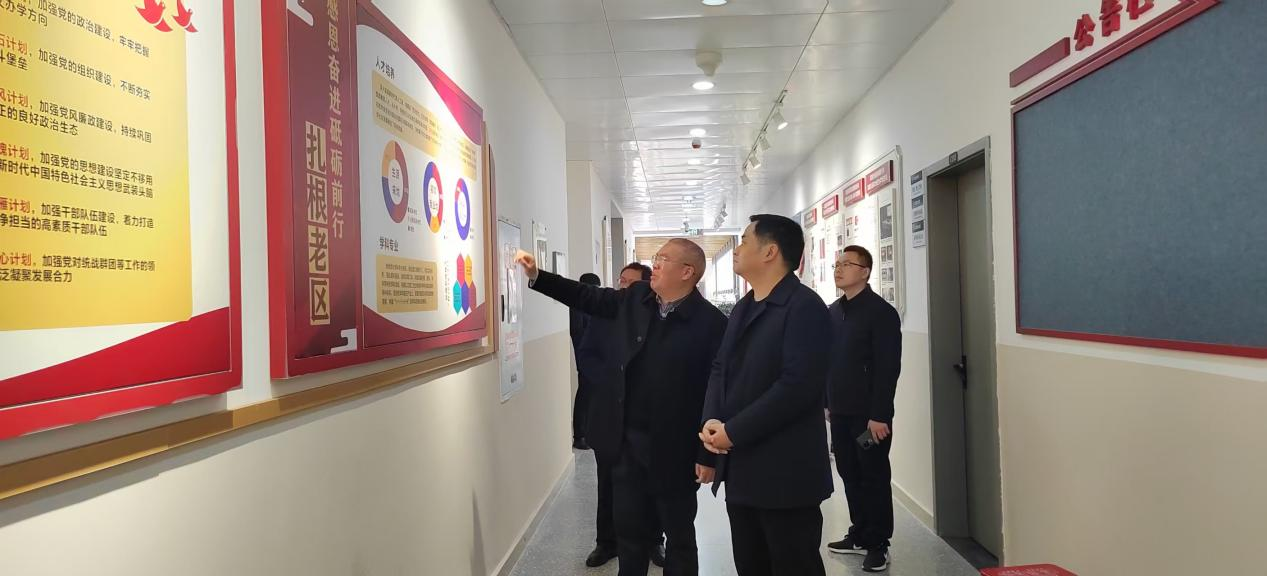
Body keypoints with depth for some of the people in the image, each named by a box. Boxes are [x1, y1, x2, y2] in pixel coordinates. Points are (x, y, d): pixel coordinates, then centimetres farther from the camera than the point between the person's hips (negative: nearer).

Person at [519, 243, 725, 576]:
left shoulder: (710, 322, -15)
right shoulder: (634, 299, 2)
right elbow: (588, 297, 14)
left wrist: (708, 455, -15)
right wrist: (536, 276, 5)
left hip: (673, 450, -5)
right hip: (625, 441, 5)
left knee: (679, 534, 14)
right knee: (628, 530, 18)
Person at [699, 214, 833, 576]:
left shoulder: (804, 307, -14)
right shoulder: (742, 308, 15)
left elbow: (798, 385, -23)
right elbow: (720, 369, 13)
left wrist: (733, 432, -20)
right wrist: (711, 419, -6)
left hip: (784, 472, -8)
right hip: (741, 468, 9)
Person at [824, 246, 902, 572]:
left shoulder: (881, 312, -11)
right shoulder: (833, 312, 11)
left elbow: (888, 368, -15)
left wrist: (879, 414, -18)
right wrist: (827, 402, 13)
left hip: (869, 414, -6)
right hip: (840, 411, 7)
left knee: (875, 478, 4)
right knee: (850, 475, 13)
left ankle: (878, 544, 15)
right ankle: (860, 535, 27)